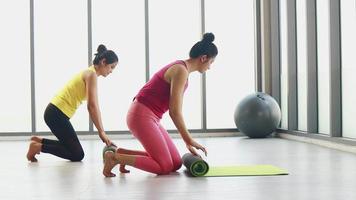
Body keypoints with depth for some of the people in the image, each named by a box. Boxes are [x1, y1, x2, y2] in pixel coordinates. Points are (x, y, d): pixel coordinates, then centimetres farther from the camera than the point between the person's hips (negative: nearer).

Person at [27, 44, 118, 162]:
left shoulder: (90, 74, 16)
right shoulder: (91, 74, -14)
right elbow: (92, 106, -23)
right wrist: (101, 132, -22)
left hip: (55, 113, 10)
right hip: (57, 114, -10)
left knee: (70, 146, 21)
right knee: (77, 155, -4)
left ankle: (38, 141, 16)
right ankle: (38, 146, -5)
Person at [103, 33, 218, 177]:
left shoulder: (182, 69, 14)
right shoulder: (181, 71, -16)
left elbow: (176, 110, 17)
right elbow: (174, 112, -19)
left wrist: (188, 141, 15)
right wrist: (189, 140, -10)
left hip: (150, 117, 10)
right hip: (142, 116, -10)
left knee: (176, 163, 7)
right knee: (166, 167, -9)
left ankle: (124, 154, 11)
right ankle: (115, 157, -5)